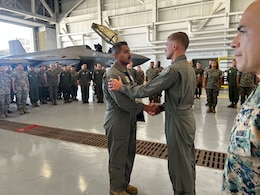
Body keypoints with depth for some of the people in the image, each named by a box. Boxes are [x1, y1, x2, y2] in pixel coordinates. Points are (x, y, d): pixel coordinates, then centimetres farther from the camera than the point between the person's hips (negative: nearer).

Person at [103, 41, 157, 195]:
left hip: (130, 119, 8)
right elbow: (122, 102, -25)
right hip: (118, 122, -8)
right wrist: (143, 107, -16)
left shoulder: (127, 71, 11)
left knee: (129, 155, 19)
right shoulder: (112, 74, -19)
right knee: (118, 157, 9)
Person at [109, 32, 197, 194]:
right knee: (188, 161, 21)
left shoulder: (174, 70, -22)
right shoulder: (189, 68, 9)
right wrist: (162, 107, 10)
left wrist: (121, 87, -10)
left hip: (178, 121, -10)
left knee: (179, 164, 6)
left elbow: (146, 90, -21)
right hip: (187, 119, 10)